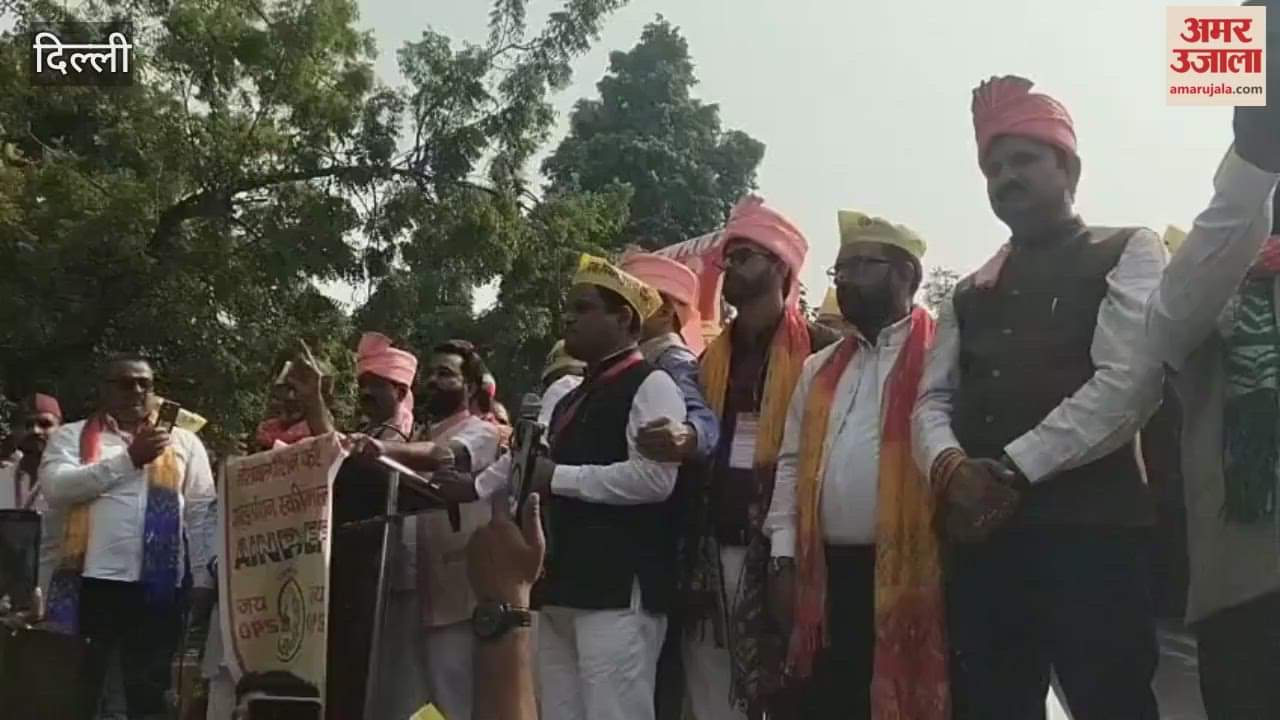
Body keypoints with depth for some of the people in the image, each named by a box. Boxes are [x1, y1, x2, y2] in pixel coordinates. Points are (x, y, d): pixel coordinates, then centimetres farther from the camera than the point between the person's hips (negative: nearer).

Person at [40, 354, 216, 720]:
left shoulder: (183, 442, 11)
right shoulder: (72, 436, 8)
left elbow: (202, 512, 8)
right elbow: (55, 488, -11)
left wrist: (203, 579, 0)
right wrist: (128, 459, -13)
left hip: (156, 587, 1)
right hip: (87, 583, -1)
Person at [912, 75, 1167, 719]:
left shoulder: (1128, 253, 5)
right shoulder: (971, 293, 22)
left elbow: (1128, 383, -9)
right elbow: (933, 399, 14)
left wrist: (1012, 470, -13)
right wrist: (950, 467, -9)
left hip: (1090, 530, -5)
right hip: (980, 534, 6)